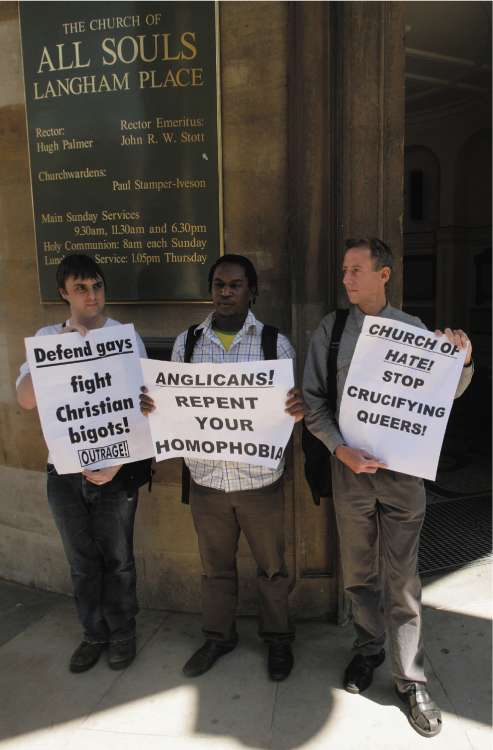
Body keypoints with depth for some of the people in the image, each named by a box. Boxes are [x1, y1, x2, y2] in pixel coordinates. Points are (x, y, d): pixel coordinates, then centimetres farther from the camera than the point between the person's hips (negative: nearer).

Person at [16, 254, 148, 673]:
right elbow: (26, 399, -7)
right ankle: (94, 633, 38)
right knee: (82, 561, 17)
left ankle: (122, 633, 35)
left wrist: (115, 464, -15)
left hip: (114, 471, -2)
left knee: (117, 560, 13)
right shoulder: (47, 338, 3)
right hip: (64, 471, 3)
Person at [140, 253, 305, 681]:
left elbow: (292, 404, -1)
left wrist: (298, 409, -25)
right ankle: (218, 636, 42)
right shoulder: (186, 343, 3)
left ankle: (277, 638, 38)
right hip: (206, 480, 2)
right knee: (216, 566, 19)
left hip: (260, 480, -2)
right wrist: (149, 404, -15)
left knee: (272, 566, 15)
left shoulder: (276, 344, -4)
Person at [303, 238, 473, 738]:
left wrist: (463, 360, -11)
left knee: (402, 579, 6)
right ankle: (367, 650, 39)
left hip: (403, 467, -1)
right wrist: (341, 449, -13)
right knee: (359, 572, 16)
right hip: (350, 466, 1)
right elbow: (312, 402, -1)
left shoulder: (413, 329, 1)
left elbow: (444, 395, 7)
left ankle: (410, 680, 23)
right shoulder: (330, 330, 0)